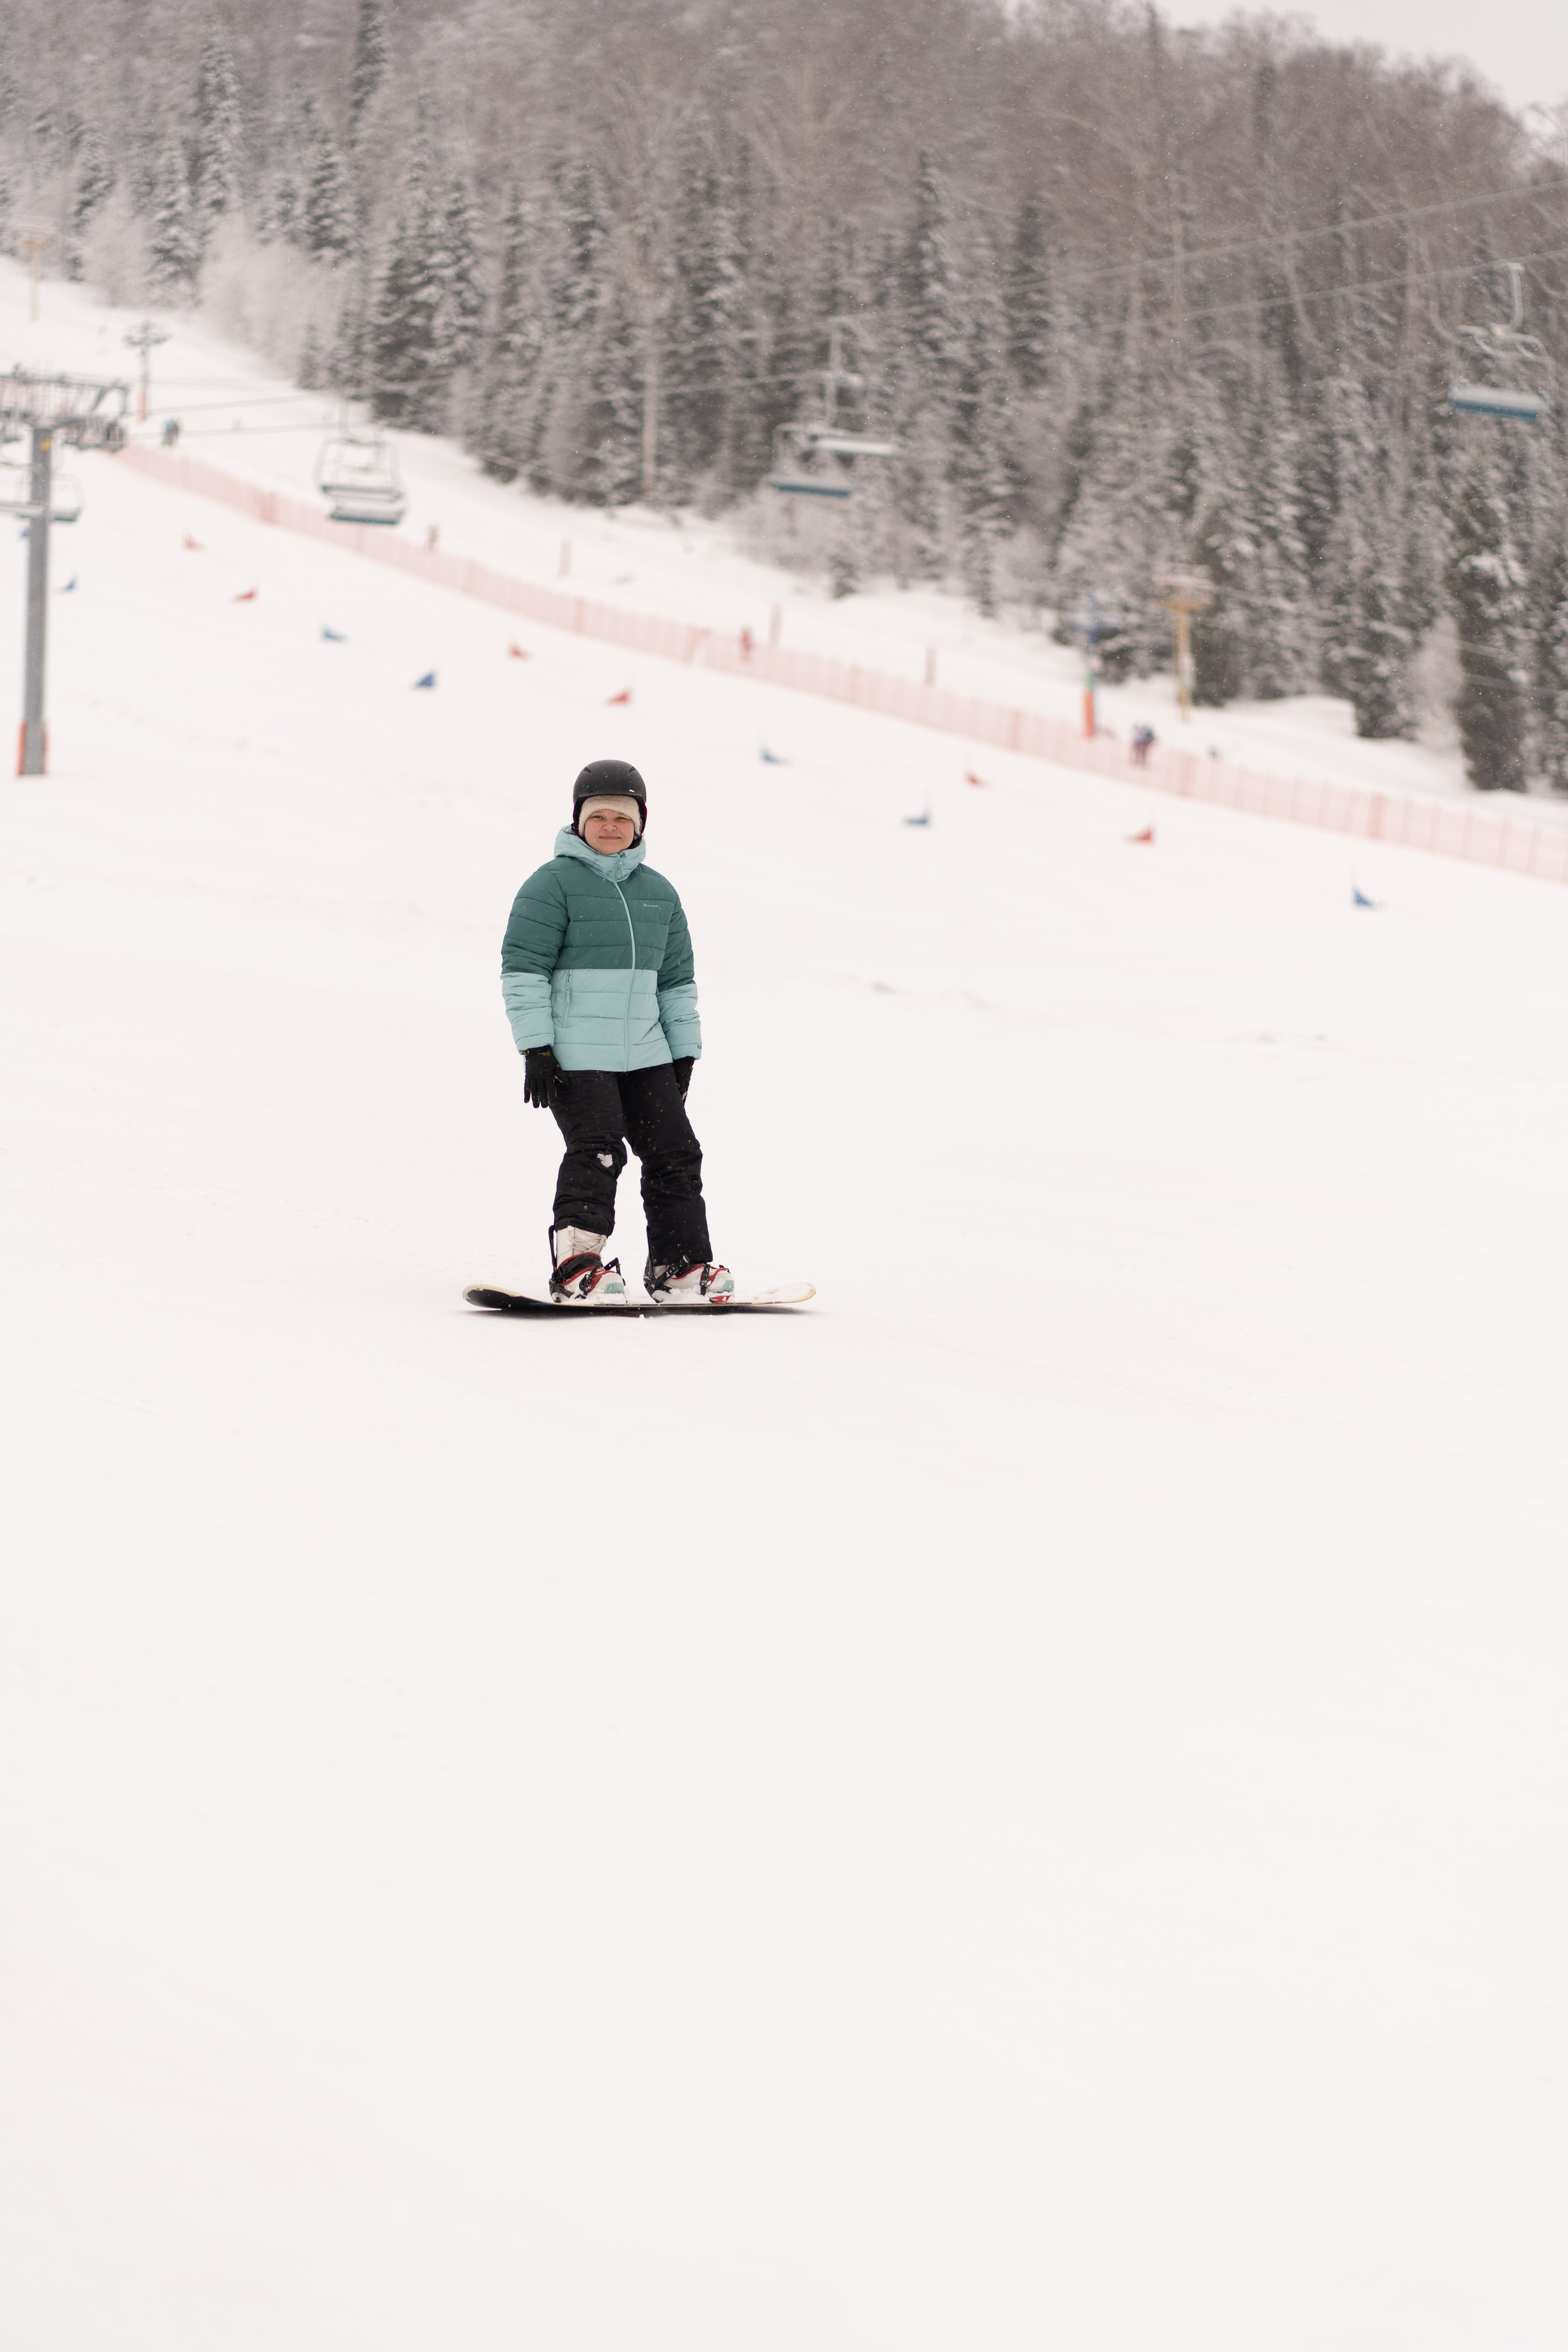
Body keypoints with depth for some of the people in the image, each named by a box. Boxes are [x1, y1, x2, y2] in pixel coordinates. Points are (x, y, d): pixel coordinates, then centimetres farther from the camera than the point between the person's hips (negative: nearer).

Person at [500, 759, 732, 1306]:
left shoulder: (658, 893, 15)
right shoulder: (552, 885, -4)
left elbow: (676, 980, 21)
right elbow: (523, 969, -8)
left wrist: (684, 1050, 17)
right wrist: (536, 1048, -13)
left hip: (646, 1054, 6)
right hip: (574, 1055, -6)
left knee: (675, 1154, 3)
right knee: (597, 1153, -17)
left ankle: (680, 1268, 9)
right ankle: (576, 1266, -14)